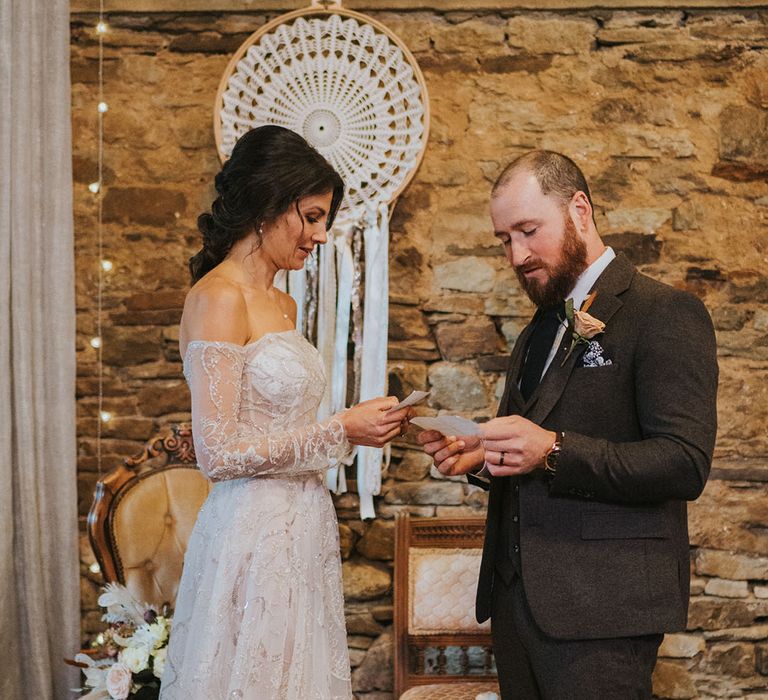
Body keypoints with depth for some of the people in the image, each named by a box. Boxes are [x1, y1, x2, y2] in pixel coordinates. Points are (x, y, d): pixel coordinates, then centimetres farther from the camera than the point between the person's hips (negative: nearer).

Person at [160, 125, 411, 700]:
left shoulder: (282, 304, 14)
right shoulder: (218, 298, -13)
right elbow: (219, 453, -18)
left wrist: (363, 425, 5)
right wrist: (341, 431, -14)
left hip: (302, 532, 9)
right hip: (254, 538, -9)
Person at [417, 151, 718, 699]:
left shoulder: (665, 314, -7)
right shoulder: (538, 333, 19)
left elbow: (685, 464, -17)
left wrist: (553, 452, -25)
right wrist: (479, 457, 4)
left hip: (600, 608, -7)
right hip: (517, 594, 7)